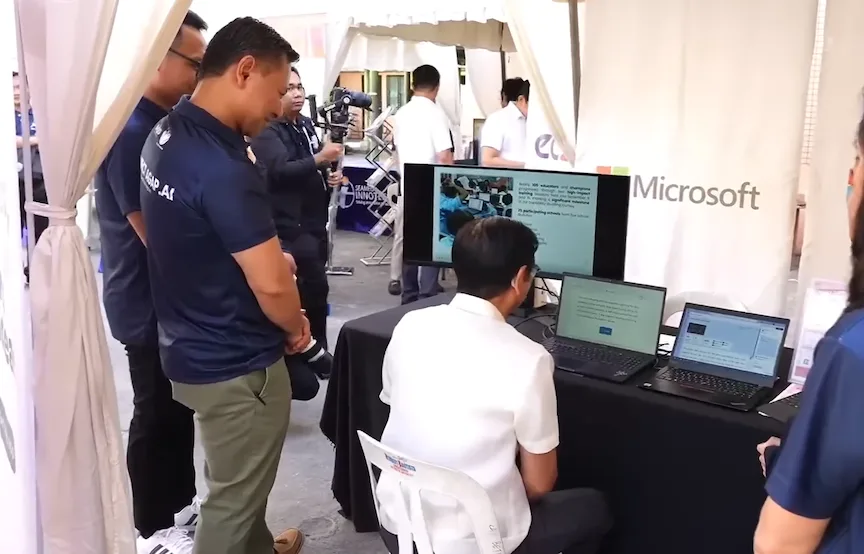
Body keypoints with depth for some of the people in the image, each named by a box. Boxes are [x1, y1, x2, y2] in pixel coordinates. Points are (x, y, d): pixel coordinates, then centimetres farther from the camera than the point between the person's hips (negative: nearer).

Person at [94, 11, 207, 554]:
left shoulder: (172, 122, 6)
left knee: (181, 408, 20)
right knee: (156, 416, 7)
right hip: (149, 303, -8)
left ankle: (183, 501, 38)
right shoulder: (129, 131, -23)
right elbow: (159, 236, -24)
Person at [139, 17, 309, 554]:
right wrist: (297, 327, -7)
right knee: (233, 496, 10)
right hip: (235, 363, -10)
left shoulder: (165, 135, 2)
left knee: (237, 479, 29)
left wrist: (266, 252, 7)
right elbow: (272, 287, -28)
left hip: (191, 347, 10)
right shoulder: (223, 167, -29)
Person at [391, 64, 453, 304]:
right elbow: (444, 156, -19)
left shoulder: (401, 114, 8)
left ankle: (409, 295, 17)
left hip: (407, 187, 6)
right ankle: (427, 296, 0)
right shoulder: (435, 113, -13)